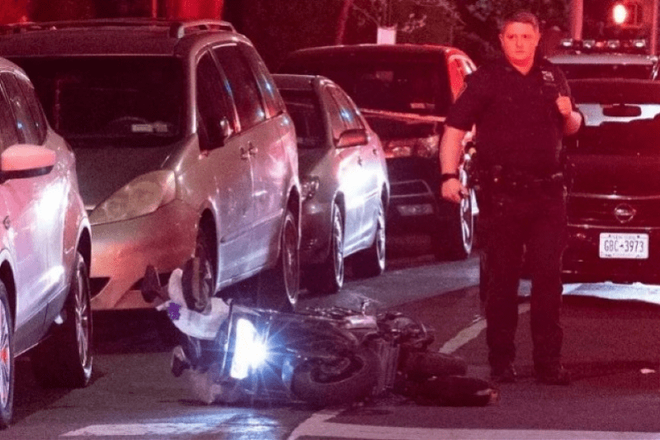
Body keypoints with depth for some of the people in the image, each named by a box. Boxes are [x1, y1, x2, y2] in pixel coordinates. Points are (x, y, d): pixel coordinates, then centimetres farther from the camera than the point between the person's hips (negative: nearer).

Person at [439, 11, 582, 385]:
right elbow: (455, 129, -5)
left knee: (548, 277, 0)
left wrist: (569, 114, 0)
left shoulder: (552, 77, 14)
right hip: (501, 195, -3)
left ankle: (549, 361, 2)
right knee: (502, 280, 2)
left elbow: (572, 127, 24)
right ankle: (501, 361, 7)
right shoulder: (486, 80, -1)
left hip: (548, 193, 3)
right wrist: (449, 175, -18)